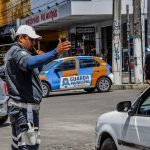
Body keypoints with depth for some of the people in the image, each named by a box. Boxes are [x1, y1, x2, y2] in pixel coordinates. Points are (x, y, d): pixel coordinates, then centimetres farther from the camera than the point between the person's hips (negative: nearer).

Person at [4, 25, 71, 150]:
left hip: (21, 107, 11)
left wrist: (40, 62, 2)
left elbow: (32, 72, 23)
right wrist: (55, 52, -47)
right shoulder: (17, 52, -14)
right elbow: (29, 63, -37)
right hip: (24, 108, -11)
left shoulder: (15, 52, 19)